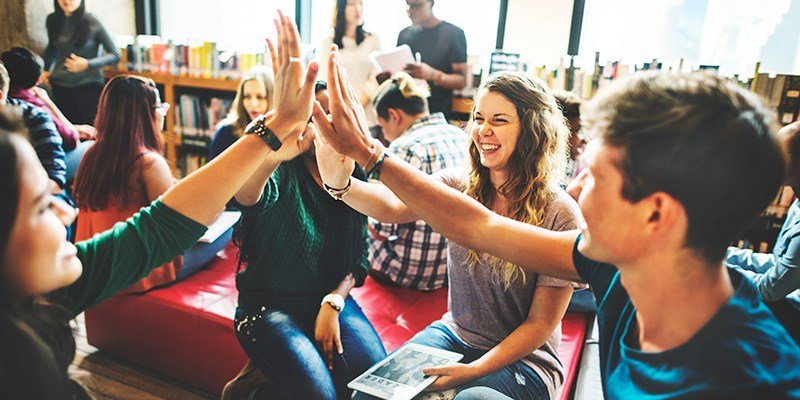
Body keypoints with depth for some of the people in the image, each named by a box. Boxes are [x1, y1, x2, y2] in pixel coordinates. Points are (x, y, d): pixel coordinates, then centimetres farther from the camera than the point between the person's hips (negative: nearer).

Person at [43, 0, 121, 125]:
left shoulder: (93, 23, -10)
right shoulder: (52, 20, 5)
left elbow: (115, 55, -8)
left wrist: (87, 64, -19)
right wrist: (46, 70, 11)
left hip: (89, 86, -4)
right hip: (60, 86, 4)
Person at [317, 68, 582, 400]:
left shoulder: (560, 215, -16)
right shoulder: (459, 185, -6)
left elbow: (541, 323, -12)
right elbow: (393, 207, -24)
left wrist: (474, 370, -19)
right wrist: (340, 183, -44)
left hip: (522, 357, -3)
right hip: (454, 333, 3)